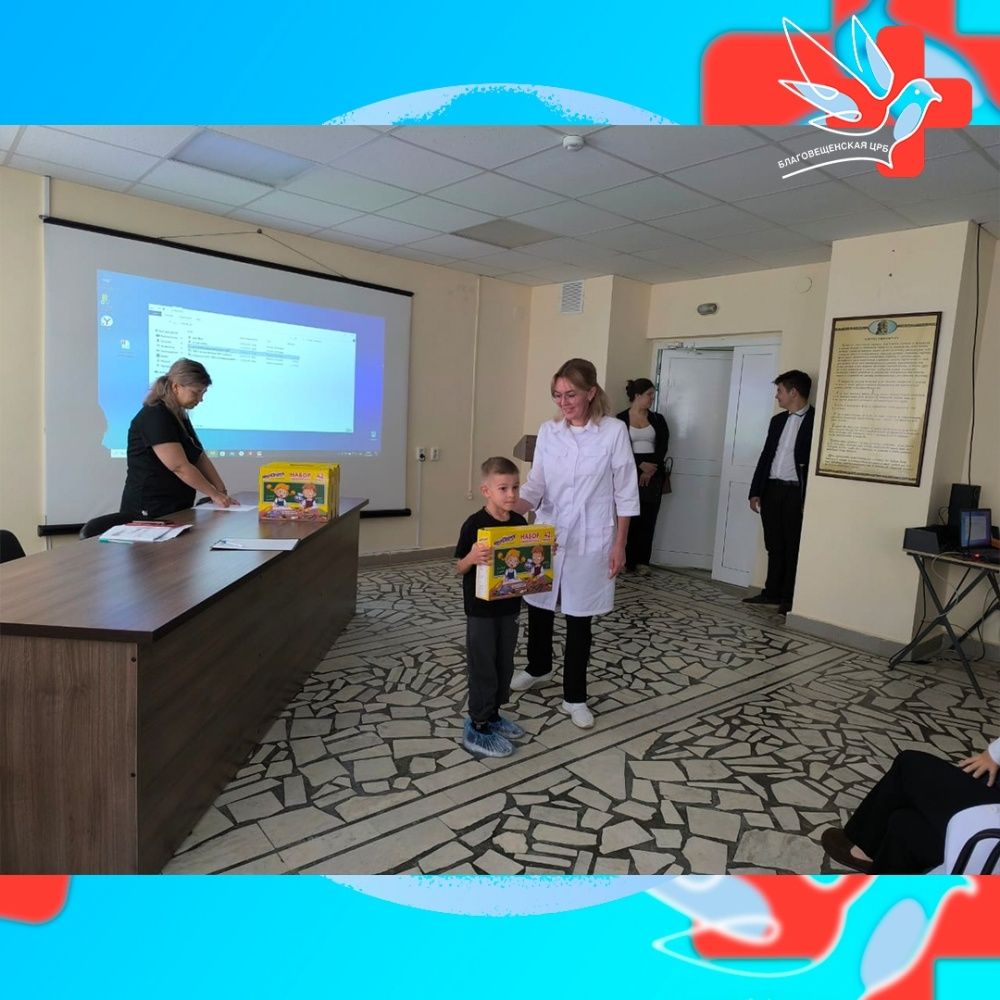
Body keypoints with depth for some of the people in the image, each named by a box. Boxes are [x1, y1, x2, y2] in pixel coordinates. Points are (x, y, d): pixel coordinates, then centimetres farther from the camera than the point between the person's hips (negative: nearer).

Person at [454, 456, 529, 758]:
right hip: (481, 609, -6)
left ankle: (492, 714, 35)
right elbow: (459, 568, -12)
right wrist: (473, 557, -33)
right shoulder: (474, 524, -16)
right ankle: (477, 728, 15)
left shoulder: (520, 522, 2)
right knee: (483, 667, 2)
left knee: (504, 664, 17)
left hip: (509, 607, 6)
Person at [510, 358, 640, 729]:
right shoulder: (548, 431, 0)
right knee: (539, 606, 16)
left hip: (589, 541, -3)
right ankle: (538, 668, 44)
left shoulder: (614, 431, -9)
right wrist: (510, 507, -21)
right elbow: (536, 485, -1)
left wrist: (619, 545, -6)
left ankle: (574, 697, 22)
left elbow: (625, 494, -5)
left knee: (579, 619, 6)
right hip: (547, 535, 4)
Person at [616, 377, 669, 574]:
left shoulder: (658, 420, 12)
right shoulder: (621, 420, 2)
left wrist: (651, 470, -12)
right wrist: (640, 465, -17)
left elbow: (662, 447, 2)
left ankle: (642, 561, 6)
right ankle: (625, 560, 1)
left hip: (653, 474, 3)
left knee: (648, 518, 1)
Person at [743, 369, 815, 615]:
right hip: (771, 489, 6)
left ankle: (789, 598, 10)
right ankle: (772, 592, 19)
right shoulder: (778, 420, 15)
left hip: (797, 493, -6)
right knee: (774, 545, 11)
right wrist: (755, 492, 10)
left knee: (793, 547, 2)